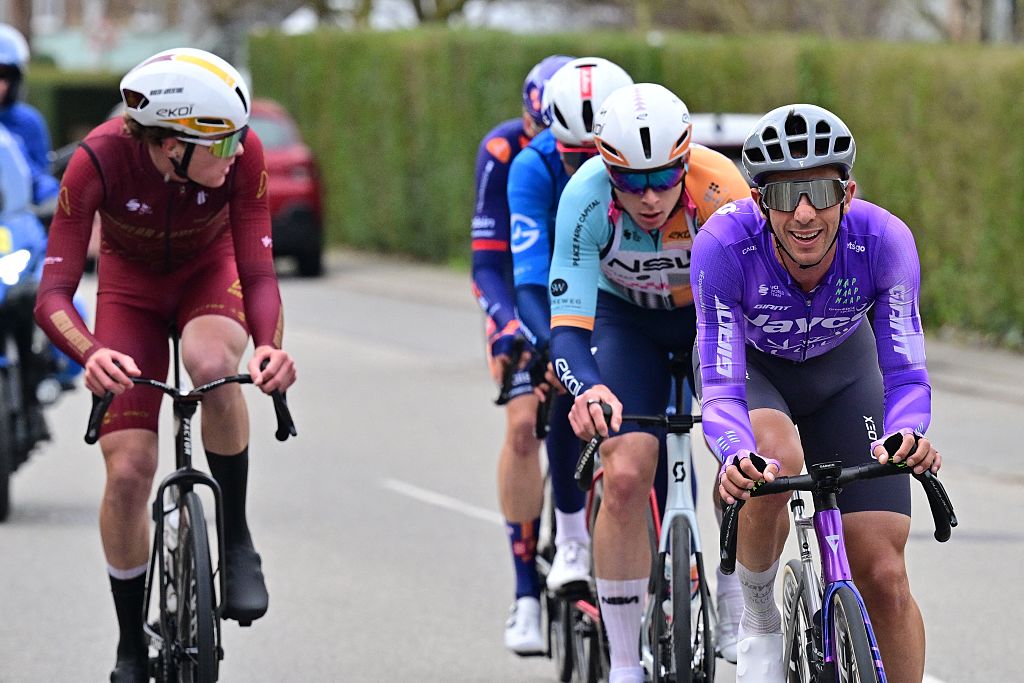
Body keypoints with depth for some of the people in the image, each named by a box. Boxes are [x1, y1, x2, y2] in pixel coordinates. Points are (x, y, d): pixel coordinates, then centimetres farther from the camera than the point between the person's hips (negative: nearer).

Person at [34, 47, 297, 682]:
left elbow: (258, 272, -26)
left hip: (211, 273, 0)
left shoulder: (241, 153, -30)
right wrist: (90, 354, -54)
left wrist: (271, 344, -48)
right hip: (132, 283, 0)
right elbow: (53, 295, -33)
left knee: (212, 363, -36)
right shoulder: (99, 160, -34)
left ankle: (236, 537, -14)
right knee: (128, 470, -11)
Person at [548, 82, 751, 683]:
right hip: (629, 317, 0)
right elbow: (568, 326, -36)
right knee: (625, 476, -15)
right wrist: (587, 389, -57)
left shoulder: (720, 191, -36)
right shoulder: (587, 198, -34)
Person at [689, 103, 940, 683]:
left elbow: (906, 373, -31)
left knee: (884, 578, -8)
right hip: (751, 365, -2)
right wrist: (735, 456, -59)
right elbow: (721, 389, -37)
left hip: (841, 368, 2)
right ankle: (759, 619, -10)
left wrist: (907, 436, -54)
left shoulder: (884, 240, -32)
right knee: (775, 461, -36)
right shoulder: (725, 244, -36)